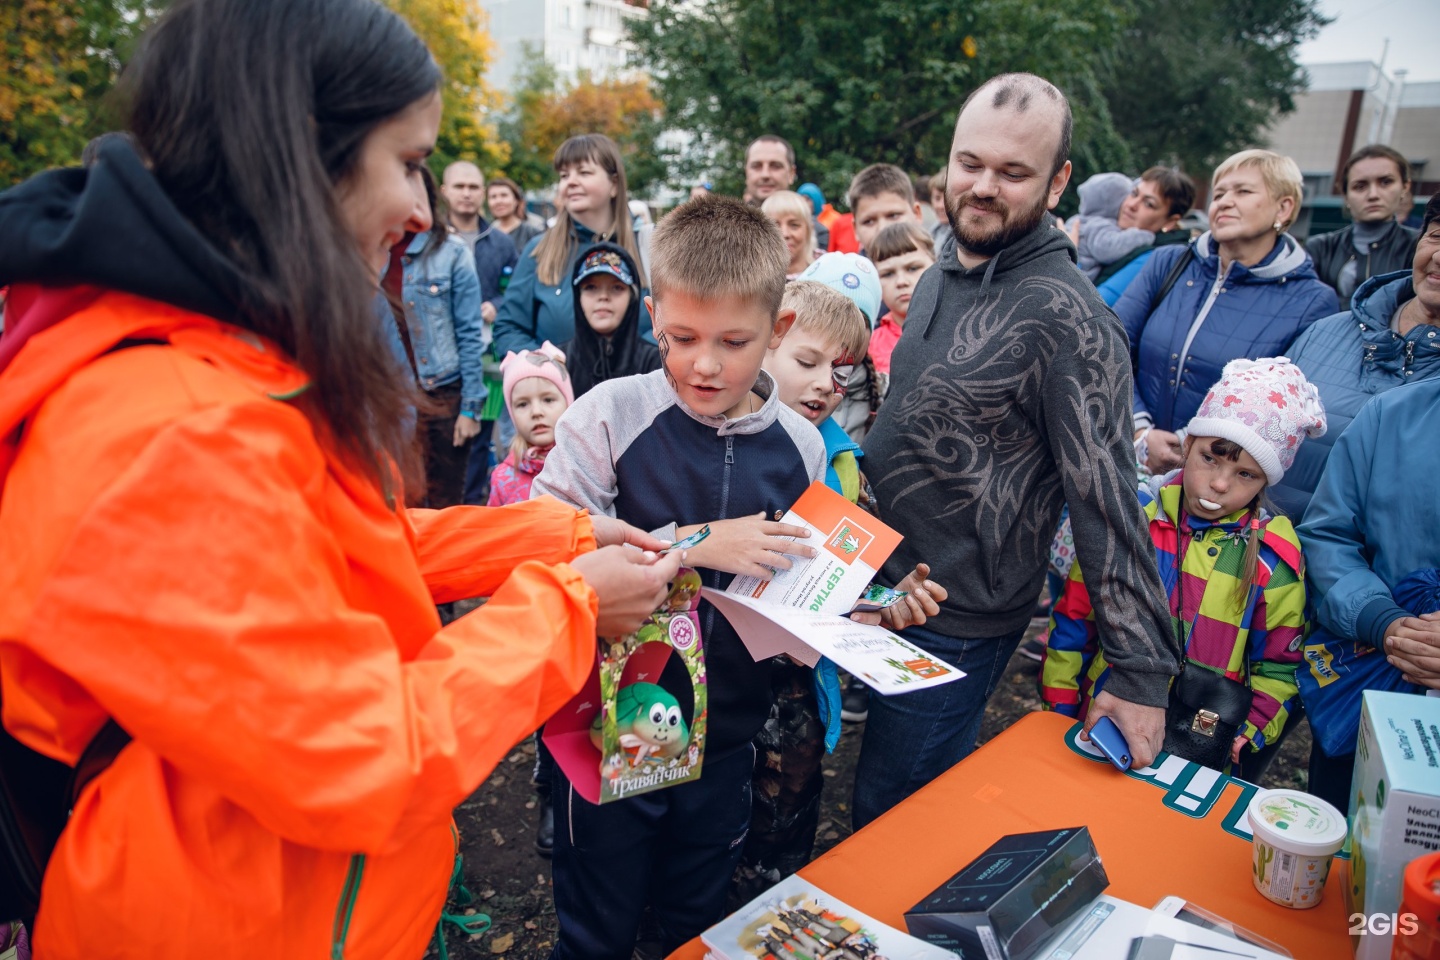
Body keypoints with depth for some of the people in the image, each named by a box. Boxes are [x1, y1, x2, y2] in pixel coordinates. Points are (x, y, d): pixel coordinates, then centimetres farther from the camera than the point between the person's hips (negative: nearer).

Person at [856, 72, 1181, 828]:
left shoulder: (1065, 317, -21)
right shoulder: (939, 276, 6)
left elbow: (1107, 499, -22)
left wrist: (1142, 673, -18)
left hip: (958, 623, -8)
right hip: (885, 589, 8)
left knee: (887, 817, 8)